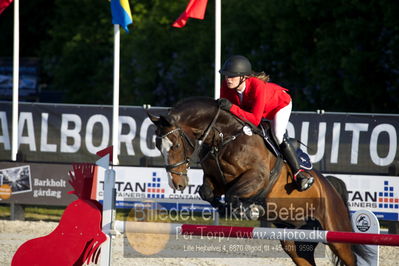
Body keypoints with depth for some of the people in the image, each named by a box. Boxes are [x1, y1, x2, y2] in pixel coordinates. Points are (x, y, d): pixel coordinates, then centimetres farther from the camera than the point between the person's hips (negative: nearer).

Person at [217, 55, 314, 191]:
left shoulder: (257, 86, -45)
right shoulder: (226, 85, -29)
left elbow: (255, 119, -48)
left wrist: (231, 107, -57)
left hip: (279, 103, -7)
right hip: (250, 106, 7)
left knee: (278, 136, -21)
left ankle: (299, 173, -11)